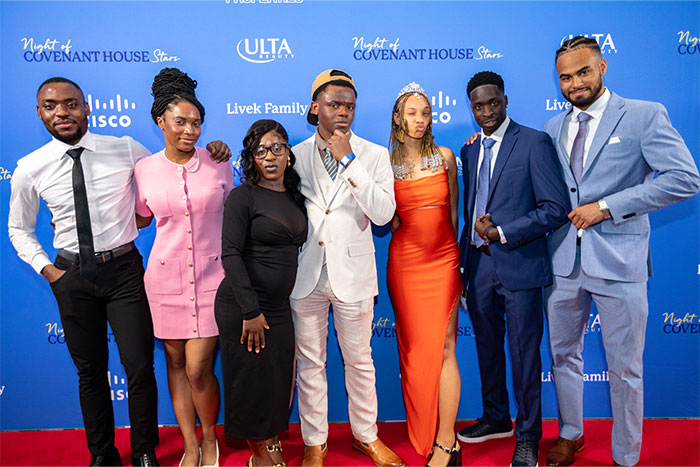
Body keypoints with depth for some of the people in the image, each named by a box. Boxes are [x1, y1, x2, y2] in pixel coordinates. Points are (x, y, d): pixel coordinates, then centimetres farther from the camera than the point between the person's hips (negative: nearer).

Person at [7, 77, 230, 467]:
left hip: (123, 270, -1)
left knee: (140, 367, 0)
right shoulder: (30, 168, -2)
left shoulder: (126, 150, -5)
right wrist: (46, 268, 1)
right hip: (72, 276, 2)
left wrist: (210, 152, -9)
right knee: (90, 371, 14)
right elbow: (19, 229, 13)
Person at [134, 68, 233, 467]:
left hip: (211, 276, -2)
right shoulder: (144, 170, 1)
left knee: (198, 370, -4)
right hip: (166, 278, 2)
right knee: (176, 362, 12)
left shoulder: (219, 164, -2)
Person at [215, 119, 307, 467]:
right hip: (242, 306, -6)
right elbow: (230, 254, -15)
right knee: (251, 380, 6)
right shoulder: (243, 196, -10)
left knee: (279, 379, 12)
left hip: (279, 306, 6)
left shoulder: (294, 196, 9)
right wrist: (250, 310, -18)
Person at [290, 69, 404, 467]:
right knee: (309, 362, 11)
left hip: (352, 274, -1)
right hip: (305, 274, 2)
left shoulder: (374, 155, 1)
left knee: (359, 360, 11)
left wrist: (348, 160, -15)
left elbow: (384, 213, -14)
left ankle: (366, 435, 34)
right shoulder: (296, 155, 6)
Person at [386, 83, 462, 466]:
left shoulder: (445, 157, 7)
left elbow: (453, 209, 12)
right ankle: (423, 433, 23)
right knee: (414, 347, 6)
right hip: (405, 260, 0)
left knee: (442, 348, -3)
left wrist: (458, 255, 11)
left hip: (444, 259, 0)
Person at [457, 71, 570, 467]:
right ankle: (496, 418, 37)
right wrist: (466, 255, 11)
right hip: (479, 265, 6)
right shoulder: (470, 150, 12)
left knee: (524, 354, 4)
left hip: (519, 266, -6)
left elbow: (557, 208, -12)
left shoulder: (535, 143, -7)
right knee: (487, 347, 17)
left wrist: (501, 233, -15)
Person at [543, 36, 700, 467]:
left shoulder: (644, 115, -4)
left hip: (618, 260, -4)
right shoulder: (554, 128, 11)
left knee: (625, 369, 9)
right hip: (563, 261, 5)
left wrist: (606, 207, -16)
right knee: (563, 355, 17)